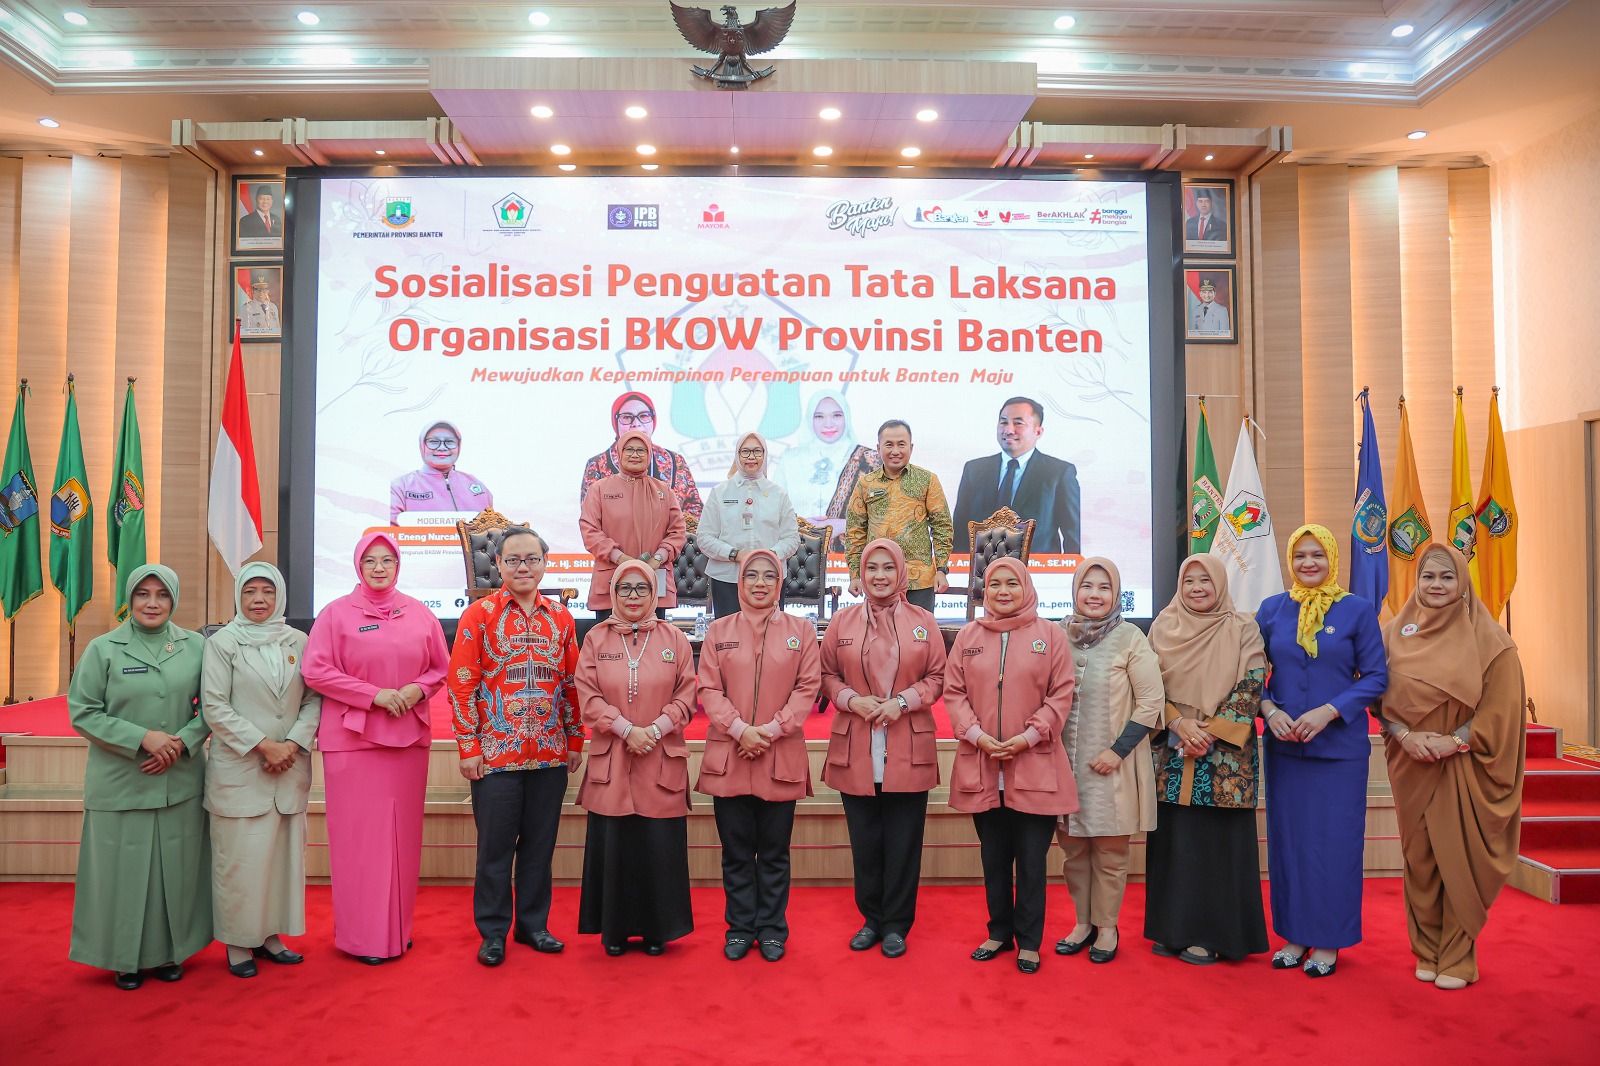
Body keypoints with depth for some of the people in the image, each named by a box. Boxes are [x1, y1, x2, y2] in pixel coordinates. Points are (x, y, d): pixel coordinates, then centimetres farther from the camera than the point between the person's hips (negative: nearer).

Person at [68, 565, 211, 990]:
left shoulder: (194, 646, 3)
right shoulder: (103, 649, -2)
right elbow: (82, 713, -3)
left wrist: (183, 742, -11)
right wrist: (142, 738, -14)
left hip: (181, 781, 2)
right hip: (120, 783, -1)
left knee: (177, 866, 7)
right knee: (124, 868, 5)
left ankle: (170, 951, 24)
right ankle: (126, 958, 22)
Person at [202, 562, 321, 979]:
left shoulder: (298, 641, 6)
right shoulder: (222, 642, -2)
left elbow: (313, 700, 6)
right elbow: (214, 706, -7)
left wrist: (293, 744, -9)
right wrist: (262, 745, -12)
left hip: (290, 768, 3)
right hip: (239, 768, -3)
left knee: (284, 851, 7)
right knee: (241, 856, 0)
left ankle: (270, 935, 21)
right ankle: (239, 943, 15)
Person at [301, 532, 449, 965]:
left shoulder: (419, 614, 7)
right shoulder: (336, 613, -1)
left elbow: (440, 668, 13)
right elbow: (315, 670, -6)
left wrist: (418, 689, -8)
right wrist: (374, 694, -13)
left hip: (409, 735, 3)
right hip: (352, 738, -3)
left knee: (403, 833, 8)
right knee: (358, 836, 0)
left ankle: (399, 928, 22)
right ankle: (361, 935, 13)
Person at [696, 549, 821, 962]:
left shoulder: (801, 630, 4)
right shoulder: (719, 631, 5)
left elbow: (808, 687, -2)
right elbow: (708, 689, 0)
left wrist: (772, 729, -12)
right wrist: (740, 729, -13)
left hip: (782, 760, -1)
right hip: (728, 757, 1)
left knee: (774, 852, 8)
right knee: (736, 852, 9)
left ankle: (772, 930, 22)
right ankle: (740, 928, 23)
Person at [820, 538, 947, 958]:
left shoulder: (923, 622, 3)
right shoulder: (842, 621, 4)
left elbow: (937, 677, 3)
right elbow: (827, 675, 7)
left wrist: (903, 701, -12)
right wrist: (852, 700, -11)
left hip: (909, 751, -1)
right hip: (856, 750, 1)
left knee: (903, 842, 6)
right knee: (865, 841, 9)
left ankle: (896, 925, 21)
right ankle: (871, 919, 27)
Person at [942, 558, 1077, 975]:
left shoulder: (1050, 635, 1)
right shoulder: (968, 636, 7)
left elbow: (1061, 694, -3)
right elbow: (953, 691, 4)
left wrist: (1029, 736, -13)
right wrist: (976, 734, -10)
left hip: (1034, 765, -2)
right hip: (981, 765, 2)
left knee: (1032, 859, 5)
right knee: (993, 857, 14)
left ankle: (1028, 940, 21)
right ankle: (999, 931, 29)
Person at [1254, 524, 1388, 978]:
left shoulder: (1358, 610, -2)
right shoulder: (1272, 609, 5)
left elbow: (1376, 676, -4)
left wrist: (1328, 712, -15)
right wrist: (1269, 710, -10)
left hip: (1340, 746, -2)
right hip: (1284, 745, 2)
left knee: (1334, 841, 4)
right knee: (1287, 838, 8)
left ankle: (1328, 941, 18)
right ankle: (1294, 935, 21)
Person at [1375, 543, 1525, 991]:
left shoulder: (1487, 639, -2)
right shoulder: (1396, 632, 5)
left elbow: (1502, 705, -6)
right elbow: (1381, 696, 5)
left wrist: (1455, 740, -15)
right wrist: (1406, 736, -11)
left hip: (1463, 766, -2)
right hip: (1412, 765, 2)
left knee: (1459, 858, 0)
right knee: (1419, 857, 7)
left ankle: (1457, 957, 14)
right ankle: (1427, 951, 20)